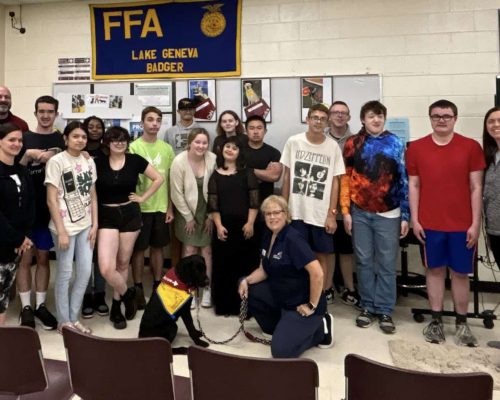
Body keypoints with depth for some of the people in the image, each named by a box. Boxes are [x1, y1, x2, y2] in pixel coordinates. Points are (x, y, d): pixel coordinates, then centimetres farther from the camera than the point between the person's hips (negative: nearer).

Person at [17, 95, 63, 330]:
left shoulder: (62, 140, 4)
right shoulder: (25, 138, 0)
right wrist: (27, 156, -18)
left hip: (51, 209, 1)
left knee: (43, 258, 12)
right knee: (26, 259, 6)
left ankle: (40, 305, 24)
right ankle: (26, 308, 18)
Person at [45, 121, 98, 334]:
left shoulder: (89, 162, 7)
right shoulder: (56, 161, -9)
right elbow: (51, 200, -11)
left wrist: (95, 225, 4)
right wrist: (61, 231, -15)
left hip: (85, 226, 5)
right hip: (65, 227, -5)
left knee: (85, 272, 7)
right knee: (65, 273, 4)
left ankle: (74, 318, 24)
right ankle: (64, 321, 20)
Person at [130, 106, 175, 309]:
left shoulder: (167, 148, 5)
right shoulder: (133, 147, -6)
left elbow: (170, 181, 8)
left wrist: (170, 207, 6)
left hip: (161, 207, 3)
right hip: (140, 207, -3)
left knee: (158, 247, 13)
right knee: (139, 248, 7)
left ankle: (157, 285, 26)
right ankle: (138, 288, 20)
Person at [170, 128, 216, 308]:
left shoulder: (213, 160, -15)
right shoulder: (179, 161, -16)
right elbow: (177, 193, -11)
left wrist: (211, 216, -5)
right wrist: (188, 217, -8)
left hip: (207, 212, 1)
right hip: (187, 211, -1)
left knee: (207, 249, 2)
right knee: (190, 249, 1)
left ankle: (207, 288, 15)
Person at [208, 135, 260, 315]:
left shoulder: (247, 173, 3)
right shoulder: (215, 175, 6)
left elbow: (254, 201, -1)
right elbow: (213, 203, 2)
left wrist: (250, 223, -9)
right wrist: (218, 226, -7)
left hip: (244, 226, -1)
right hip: (224, 226, 1)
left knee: (246, 265, 1)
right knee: (223, 265, 4)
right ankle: (225, 305, 15)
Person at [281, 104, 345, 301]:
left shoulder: (333, 147, -2)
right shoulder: (293, 142, -1)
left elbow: (335, 182, 0)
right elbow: (287, 176, 4)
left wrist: (332, 213, -4)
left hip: (322, 213, 0)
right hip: (296, 211, 0)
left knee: (323, 255, 8)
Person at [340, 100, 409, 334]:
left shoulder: (395, 144, 2)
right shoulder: (352, 144, 3)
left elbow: (403, 180, 1)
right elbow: (345, 179, 3)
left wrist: (405, 215, -3)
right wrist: (345, 211, -2)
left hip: (388, 214, -1)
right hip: (360, 213, 1)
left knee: (387, 264, 5)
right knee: (364, 262, 8)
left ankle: (385, 310, 16)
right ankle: (367, 307, 21)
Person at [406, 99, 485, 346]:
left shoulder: (471, 147, -1)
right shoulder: (416, 148, 2)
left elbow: (476, 187, 0)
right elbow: (414, 185, 5)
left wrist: (475, 223, -4)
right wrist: (414, 219, 0)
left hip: (462, 224, 0)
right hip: (430, 224, 1)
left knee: (460, 273, 9)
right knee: (435, 270, 10)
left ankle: (462, 324, 22)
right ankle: (436, 321, 21)